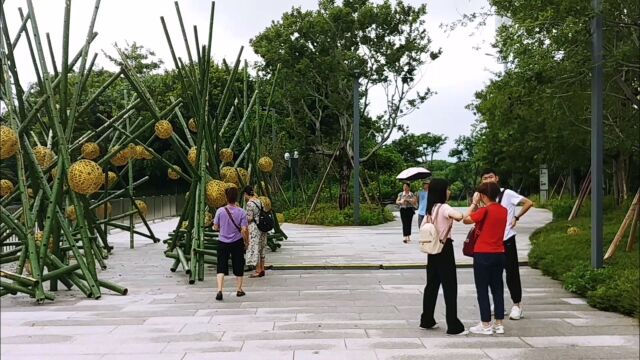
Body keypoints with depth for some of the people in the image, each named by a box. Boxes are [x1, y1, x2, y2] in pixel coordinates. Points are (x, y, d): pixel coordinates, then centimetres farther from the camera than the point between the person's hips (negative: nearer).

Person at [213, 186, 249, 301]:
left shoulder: (220, 211, -8)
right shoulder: (241, 212, -11)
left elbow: (215, 227, 0)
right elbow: (244, 230, -13)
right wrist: (246, 242, 2)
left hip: (222, 242, 0)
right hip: (237, 242, 0)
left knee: (221, 267, 3)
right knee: (238, 266, 15)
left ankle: (219, 290, -12)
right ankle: (239, 289, 23)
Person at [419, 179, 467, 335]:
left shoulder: (430, 208, 9)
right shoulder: (444, 207, -16)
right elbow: (459, 216, -35)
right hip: (444, 249, -8)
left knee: (431, 285, 15)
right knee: (450, 287, -3)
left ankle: (426, 320, 22)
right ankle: (453, 326, 0)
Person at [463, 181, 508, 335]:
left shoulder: (485, 210, -16)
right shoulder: (503, 210, 7)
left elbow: (466, 220, -13)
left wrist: (473, 205, -2)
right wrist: (478, 209, 10)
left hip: (483, 254, -7)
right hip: (499, 253, 7)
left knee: (482, 290, 3)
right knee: (497, 288, 12)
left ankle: (486, 325, 6)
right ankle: (499, 324, 16)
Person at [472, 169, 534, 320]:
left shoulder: (507, 193, -8)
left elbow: (528, 203, -11)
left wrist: (516, 218, -11)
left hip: (506, 239, -6)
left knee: (512, 272, -1)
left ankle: (517, 305, 9)